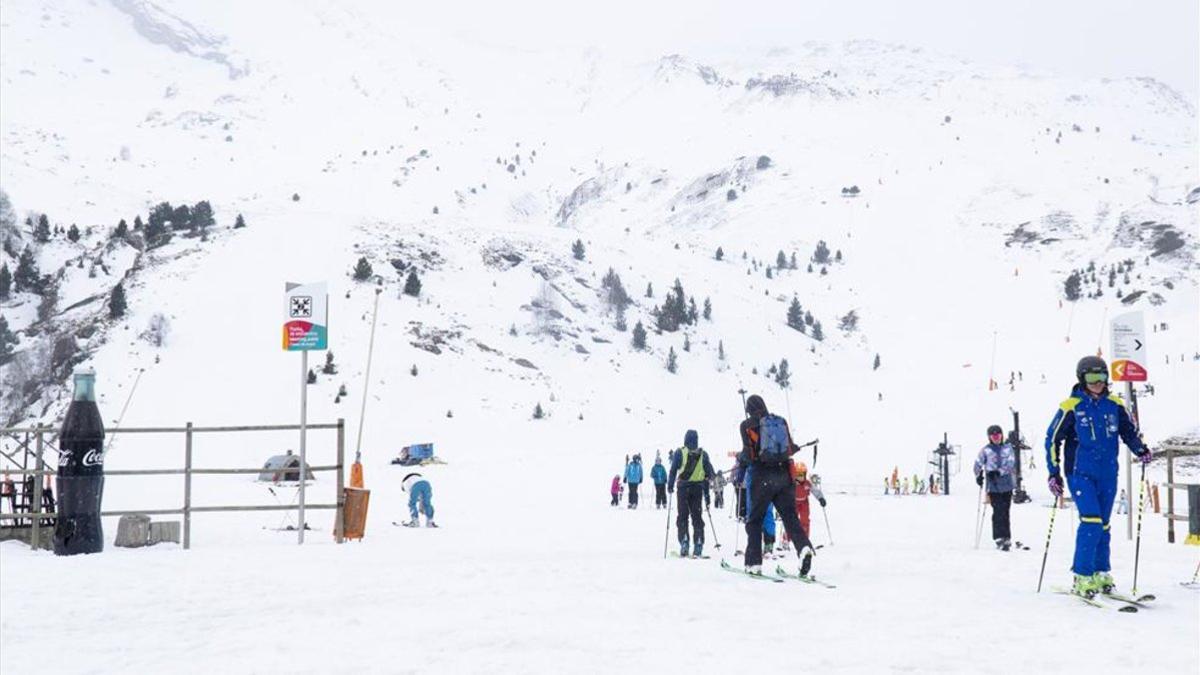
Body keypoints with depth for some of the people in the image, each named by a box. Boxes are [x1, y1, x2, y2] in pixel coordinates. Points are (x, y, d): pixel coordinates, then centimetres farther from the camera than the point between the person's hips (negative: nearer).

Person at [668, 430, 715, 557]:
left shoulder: (679, 453, 0)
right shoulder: (703, 454, 8)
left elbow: (673, 470, -6)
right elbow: (708, 474, 9)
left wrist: (670, 485, 2)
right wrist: (707, 494, 13)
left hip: (683, 487, -2)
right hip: (698, 488, 2)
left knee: (682, 515, 2)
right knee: (697, 516, 9)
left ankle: (684, 543, -10)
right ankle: (698, 545, 4)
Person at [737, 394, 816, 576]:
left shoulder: (747, 425, 1)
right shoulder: (781, 421, 11)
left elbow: (749, 455, -6)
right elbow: (791, 449, 9)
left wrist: (740, 458, 14)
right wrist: (797, 447, 31)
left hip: (762, 477, -3)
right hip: (784, 476, 3)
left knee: (754, 520, 9)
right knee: (790, 516, 4)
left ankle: (754, 563, 7)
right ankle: (804, 547, -22)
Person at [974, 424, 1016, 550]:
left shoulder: (1008, 448, 7)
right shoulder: (985, 450, 5)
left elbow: (1011, 463, -4)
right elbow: (978, 463, 1)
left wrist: (999, 472, -18)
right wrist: (978, 476, -16)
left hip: (1007, 484, 2)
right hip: (993, 485, -2)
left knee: (1005, 512, 8)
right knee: (998, 511, -12)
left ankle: (1006, 538, 18)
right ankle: (999, 538, -12)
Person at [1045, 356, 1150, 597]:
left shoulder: (1114, 405, 6)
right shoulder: (1071, 407, -5)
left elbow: (1128, 431, 16)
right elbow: (1053, 439, 0)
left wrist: (1140, 449, -5)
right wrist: (1054, 473, -3)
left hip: (1107, 474, 4)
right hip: (1080, 473, -4)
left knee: (1103, 524, 10)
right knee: (1091, 521, -16)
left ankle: (1101, 573, 22)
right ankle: (1082, 576, -9)